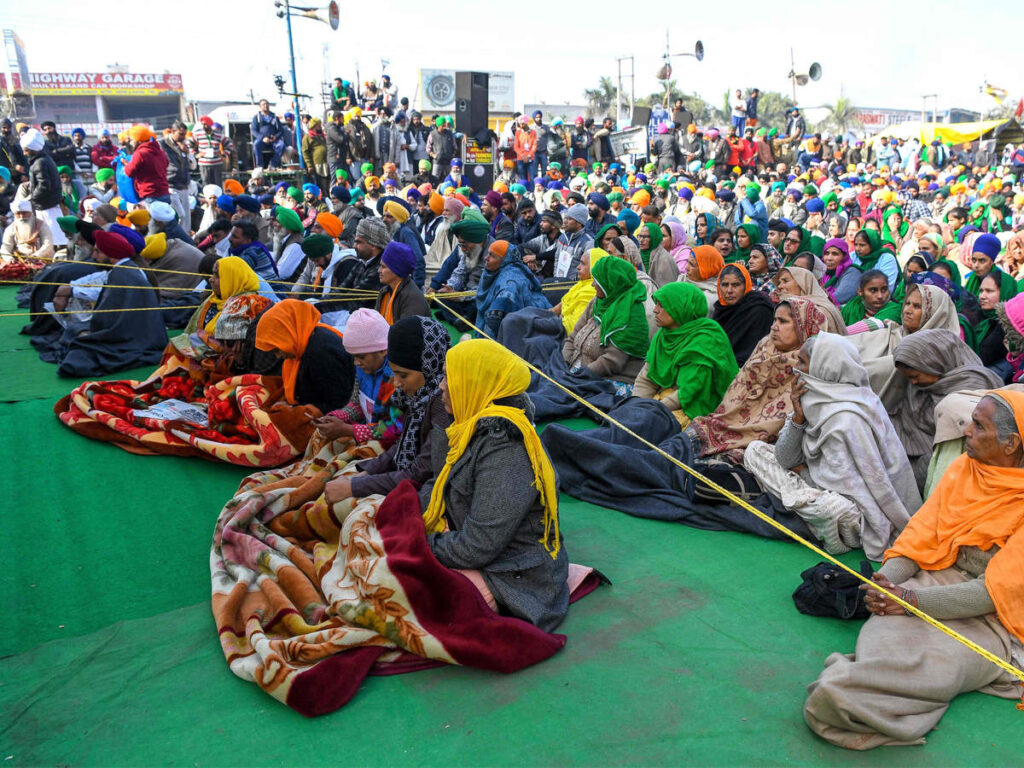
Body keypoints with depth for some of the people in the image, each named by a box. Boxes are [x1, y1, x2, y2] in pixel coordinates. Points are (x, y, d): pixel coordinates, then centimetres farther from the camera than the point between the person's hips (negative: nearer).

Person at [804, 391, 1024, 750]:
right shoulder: (963, 468, 5)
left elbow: (994, 592, -19)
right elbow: (919, 538, 4)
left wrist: (913, 599, -26)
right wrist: (887, 579, -15)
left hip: (991, 620, -5)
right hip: (939, 578, 6)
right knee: (885, 632, -30)